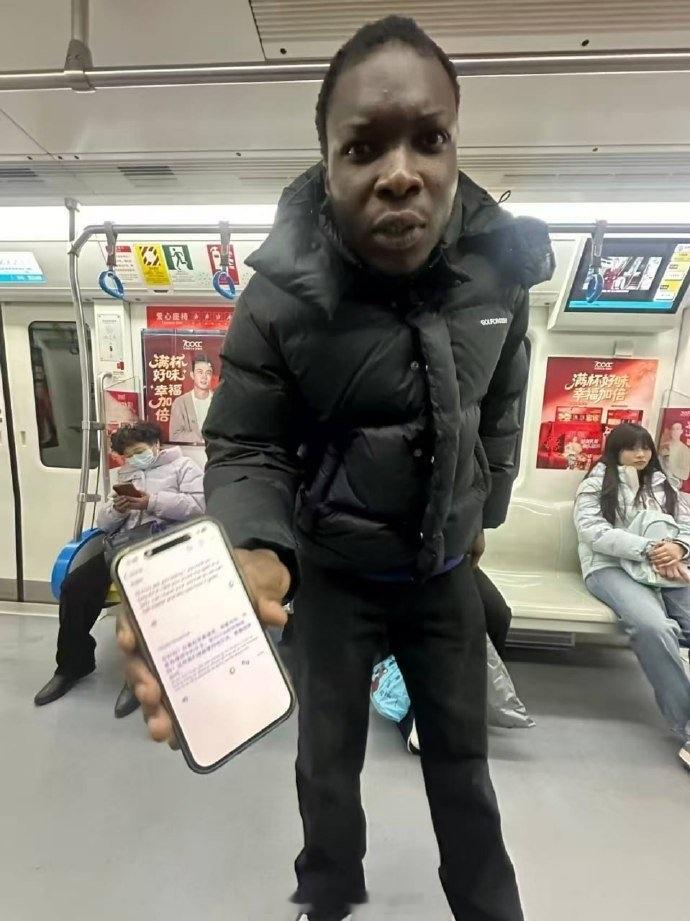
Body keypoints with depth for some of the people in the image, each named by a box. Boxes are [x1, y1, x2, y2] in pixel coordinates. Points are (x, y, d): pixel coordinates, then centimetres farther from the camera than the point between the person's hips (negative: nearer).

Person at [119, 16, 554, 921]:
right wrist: (252, 555, -37)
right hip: (333, 571, -2)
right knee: (329, 754, 20)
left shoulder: (502, 268, -10)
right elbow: (244, 448, -17)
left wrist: (486, 512, 13)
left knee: (462, 758, 22)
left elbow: (501, 412, 5)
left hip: (445, 567, 3)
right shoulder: (279, 298, -20)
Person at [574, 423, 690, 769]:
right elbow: (591, 531, -6)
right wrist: (647, 549, -15)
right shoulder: (596, 484, 10)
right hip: (612, 567, -5)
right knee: (653, 627, -34)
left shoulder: (662, 484, 26)